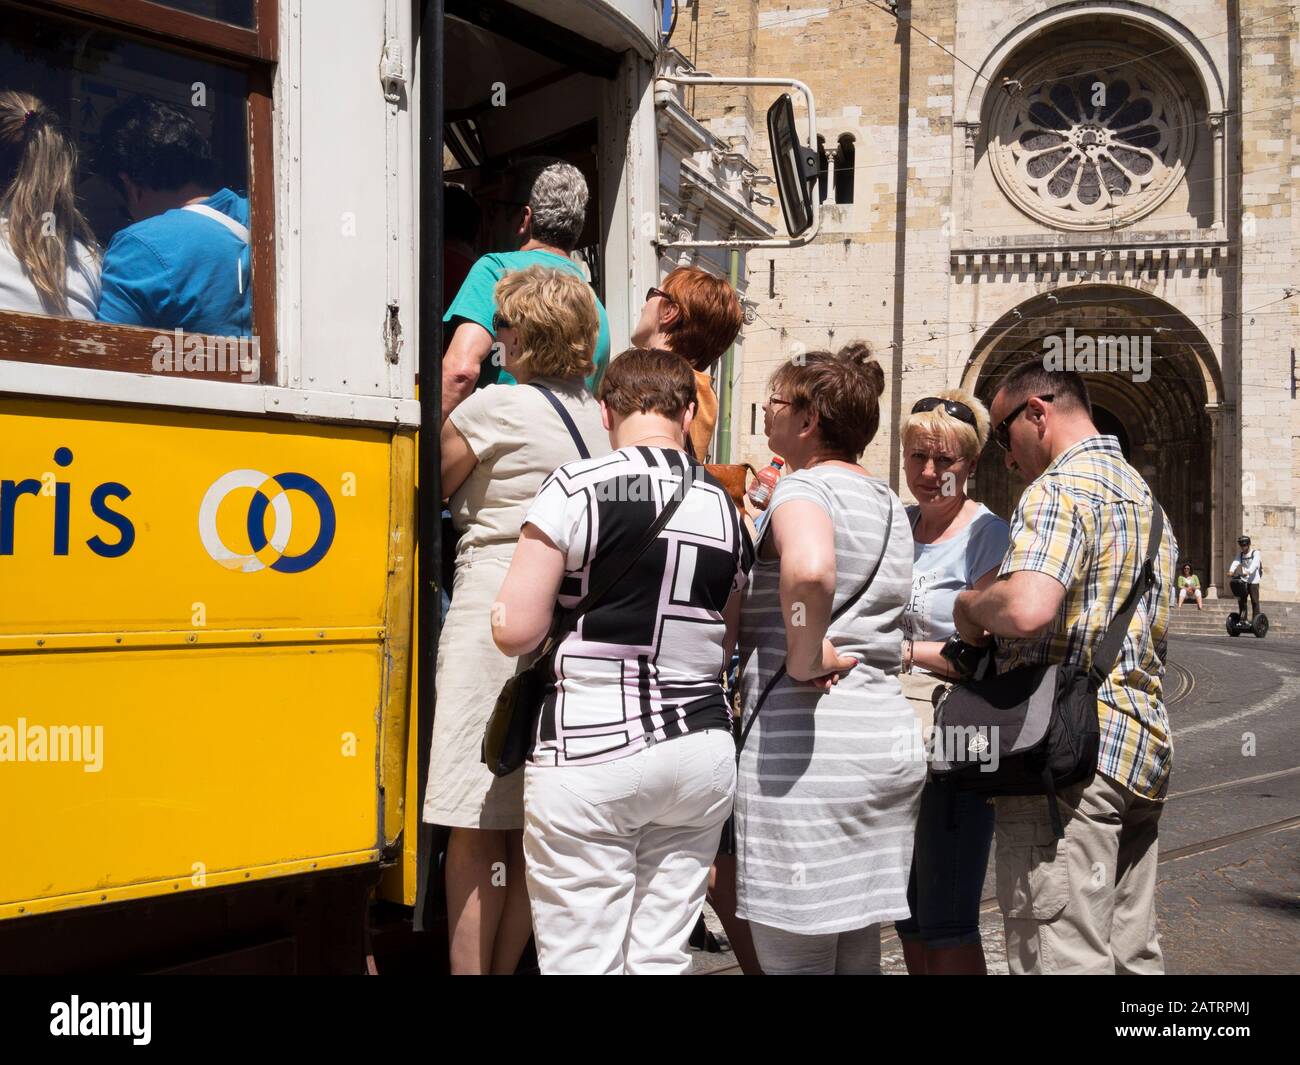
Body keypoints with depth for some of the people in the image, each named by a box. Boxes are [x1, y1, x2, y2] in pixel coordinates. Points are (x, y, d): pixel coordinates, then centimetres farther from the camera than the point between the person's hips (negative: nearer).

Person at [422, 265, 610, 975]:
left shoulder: (493, 407, -6)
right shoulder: (598, 417, 13)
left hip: (494, 610, -7)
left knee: (476, 828, -2)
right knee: (530, 826, 12)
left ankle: (468, 968, 1)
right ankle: (504, 967, 20)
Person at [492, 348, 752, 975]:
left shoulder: (576, 489, -8)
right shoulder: (725, 508, 9)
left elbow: (514, 630, -10)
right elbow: (723, 651, 13)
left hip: (591, 753, -5)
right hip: (701, 752, 5)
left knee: (582, 962, 2)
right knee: (662, 958, 13)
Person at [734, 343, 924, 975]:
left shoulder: (803, 487, -10)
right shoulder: (888, 502, 17)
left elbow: (808, 569, -34)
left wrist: (803, 658, -21)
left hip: (805, 743, -9)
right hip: (892, 738, 9)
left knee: (794, 954, 0)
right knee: (859, 954, 16)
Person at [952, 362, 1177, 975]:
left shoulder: (1060, 488, -10)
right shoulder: (1144, 496, 21)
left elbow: (1027, 608, -29)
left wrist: (969, 606, -7)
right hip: (1145, 747, 10)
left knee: (1060, 957, -7)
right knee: (1131, 953, 15)